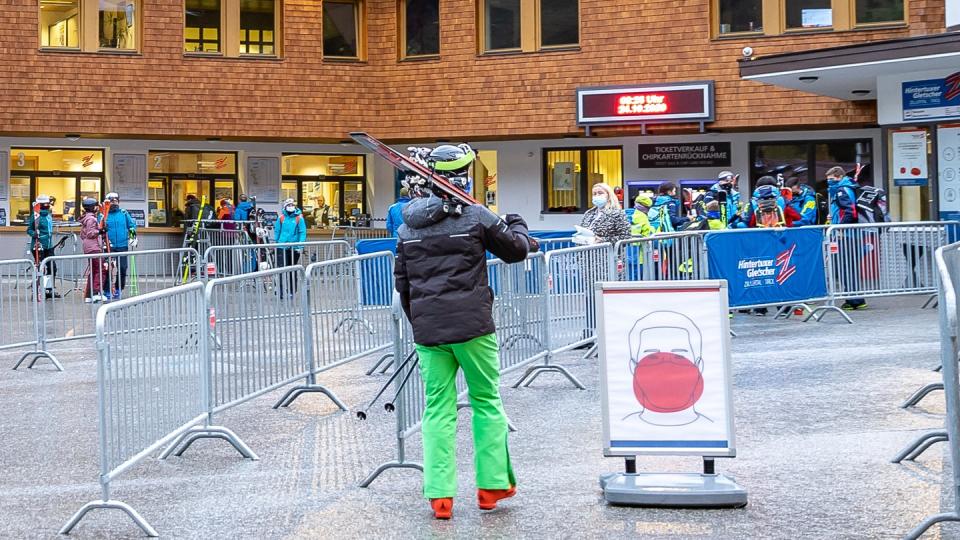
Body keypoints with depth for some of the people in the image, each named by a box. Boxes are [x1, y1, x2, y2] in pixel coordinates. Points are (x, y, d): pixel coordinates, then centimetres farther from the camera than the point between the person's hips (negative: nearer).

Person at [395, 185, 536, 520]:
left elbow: (402, 285, 15)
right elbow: (515, 250, 8)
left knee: (438, 409, 8)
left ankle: (439, 496, 5)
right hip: (472, 327, -3)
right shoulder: (474, 216, -3)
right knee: (486, 402, 11)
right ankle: (492, 485, 14)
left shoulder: (407, 228, 10)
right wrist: (517, 225, 30)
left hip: (427, 330, 3)